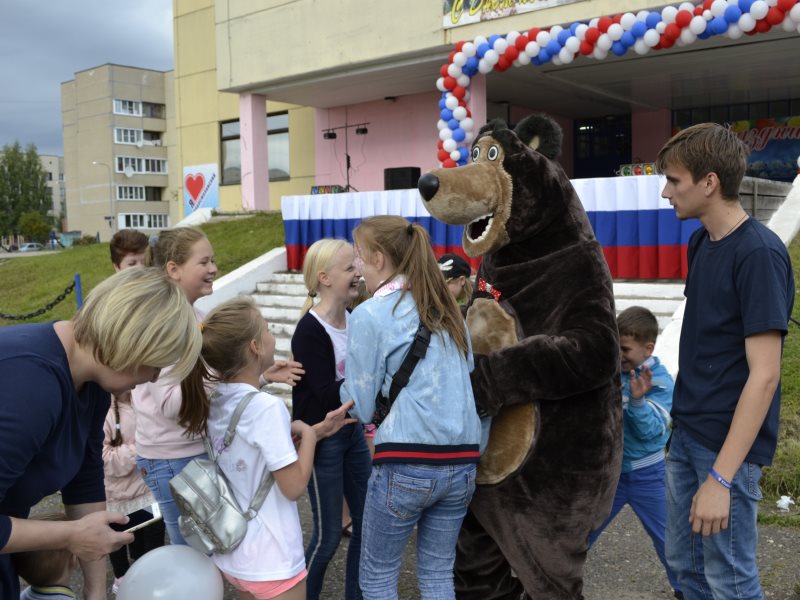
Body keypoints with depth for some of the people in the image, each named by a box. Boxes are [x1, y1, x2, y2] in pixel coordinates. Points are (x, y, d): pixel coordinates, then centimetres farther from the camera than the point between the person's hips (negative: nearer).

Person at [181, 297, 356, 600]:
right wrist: (307, 433, -8)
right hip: (271, 561, -7)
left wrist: (319, 429, 7)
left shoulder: (215, 402, 0)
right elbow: (294, 486, -21)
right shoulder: (267, 407, -25)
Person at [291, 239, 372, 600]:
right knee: (327, 536, 4)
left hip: (353, 431, 7)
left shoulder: (355, 321, 2)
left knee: (367, 524, 14)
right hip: (322, 440, -7)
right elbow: (328, 396, -24)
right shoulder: (309, 331, -19)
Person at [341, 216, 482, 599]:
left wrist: (345, 376, 15)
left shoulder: (369, 315, -6)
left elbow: (361, 408, -4)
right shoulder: (445, 308, 11)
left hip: (405, 464, -6)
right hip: (461, 460, 6)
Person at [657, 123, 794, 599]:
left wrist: (720, 477, -23)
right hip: (687, 434, 8)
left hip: (728, 444, -8)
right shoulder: (701, 242, 7)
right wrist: (683, 418, 14)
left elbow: (764, 375, -22)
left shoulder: (759, 254, -19)